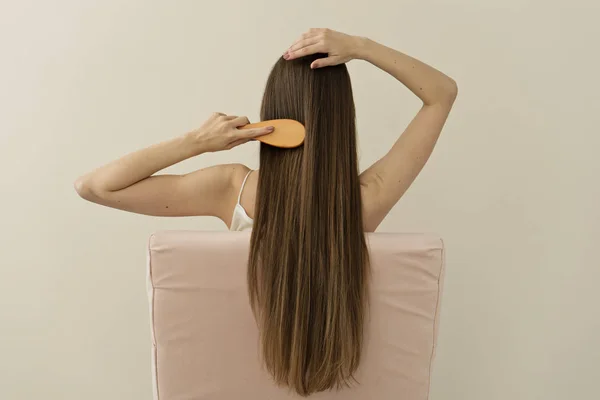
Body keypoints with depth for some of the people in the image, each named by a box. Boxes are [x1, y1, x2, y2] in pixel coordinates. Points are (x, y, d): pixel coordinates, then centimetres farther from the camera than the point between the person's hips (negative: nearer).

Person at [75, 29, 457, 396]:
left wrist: (195, 141, -32)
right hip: (349, 381, 0)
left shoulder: (235, 189, -32)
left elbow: (92, 186, -25)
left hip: (252, 379, 1)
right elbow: (444, 92, -18)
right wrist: (360, 47, -30)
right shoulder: (368, 200, -31)